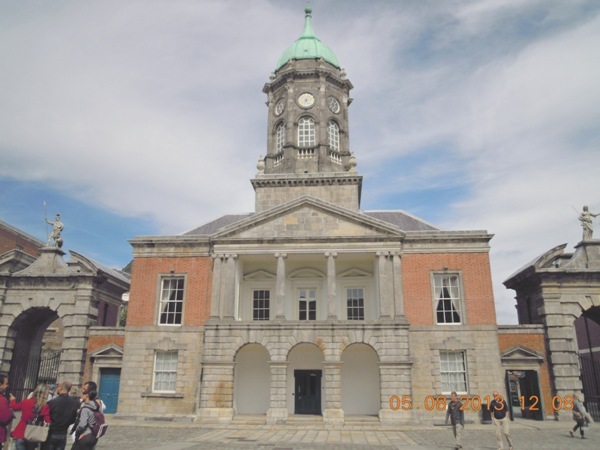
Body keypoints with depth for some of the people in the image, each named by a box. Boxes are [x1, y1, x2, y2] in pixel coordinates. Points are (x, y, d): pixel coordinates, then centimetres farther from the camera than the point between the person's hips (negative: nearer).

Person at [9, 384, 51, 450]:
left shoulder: (26, 402, -6)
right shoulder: (46, 407, -14)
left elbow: (15, 407, 16)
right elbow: (47, 422, -18)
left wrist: (13, 400, 34)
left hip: (20, 434, 1)